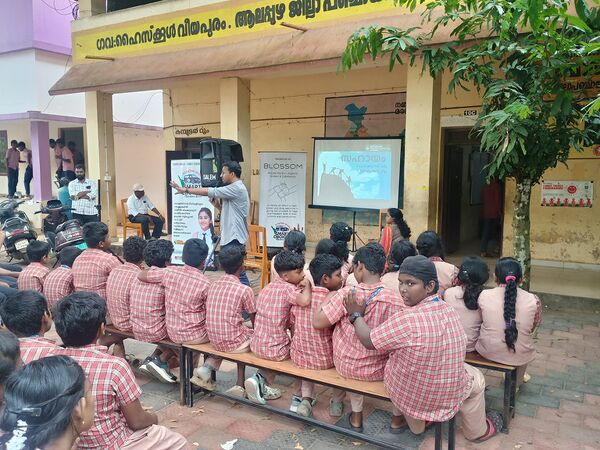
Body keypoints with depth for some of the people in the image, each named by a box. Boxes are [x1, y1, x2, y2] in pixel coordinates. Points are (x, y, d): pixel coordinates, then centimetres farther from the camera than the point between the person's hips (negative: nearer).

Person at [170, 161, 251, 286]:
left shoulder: (237, 188, -15)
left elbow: (210, 192, -18)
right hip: (230, 235, 10)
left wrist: (185, 190, -13)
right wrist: (217, 205, 4)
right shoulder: (234, 189, 18)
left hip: (234, 237, -10)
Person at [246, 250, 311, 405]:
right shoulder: (289, 288, -16)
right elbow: (305, 301, -36)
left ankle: (260, 380, 19)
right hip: (275, 350, -6)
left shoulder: (268, 287, 6)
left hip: (256, 345, 6)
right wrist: (307, 285, -17)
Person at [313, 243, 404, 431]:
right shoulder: (396, 300, -20)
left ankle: (356, 417, 38)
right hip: (379, 371, 0)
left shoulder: (345, 294, -24)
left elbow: (317, 322, -18)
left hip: (344, 366, 0)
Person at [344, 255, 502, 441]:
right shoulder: (449, 311, -11)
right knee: (476, 380, 33)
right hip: (448, 395, 3)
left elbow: (369, 341, -19)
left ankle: (399, 419, 42)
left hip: (407, 394, -2)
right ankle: (477, 431, 50)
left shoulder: (406, 320, -31)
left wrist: (356, 315, -3)